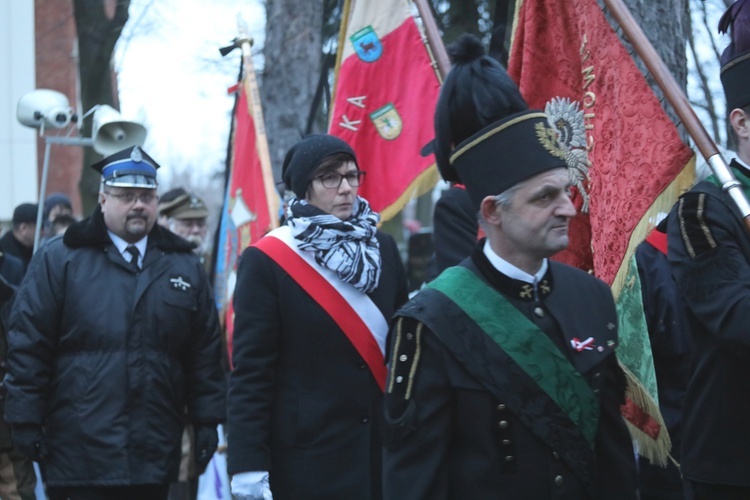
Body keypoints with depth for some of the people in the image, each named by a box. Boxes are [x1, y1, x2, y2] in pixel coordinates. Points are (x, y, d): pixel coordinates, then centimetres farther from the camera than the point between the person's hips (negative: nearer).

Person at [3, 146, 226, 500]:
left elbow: (205, 352, 13)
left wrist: (206, 421, 8)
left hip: (155, 456, 4)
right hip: (80, 455, -4)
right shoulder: (59, 261, 1)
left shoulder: (184, 267, 12)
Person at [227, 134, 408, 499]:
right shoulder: (267, 261, -7)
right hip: (305, 454, -5)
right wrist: (249, 468, -16)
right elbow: (250, 373, -10)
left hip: (385, 448, 5)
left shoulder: (383, 248, 8)